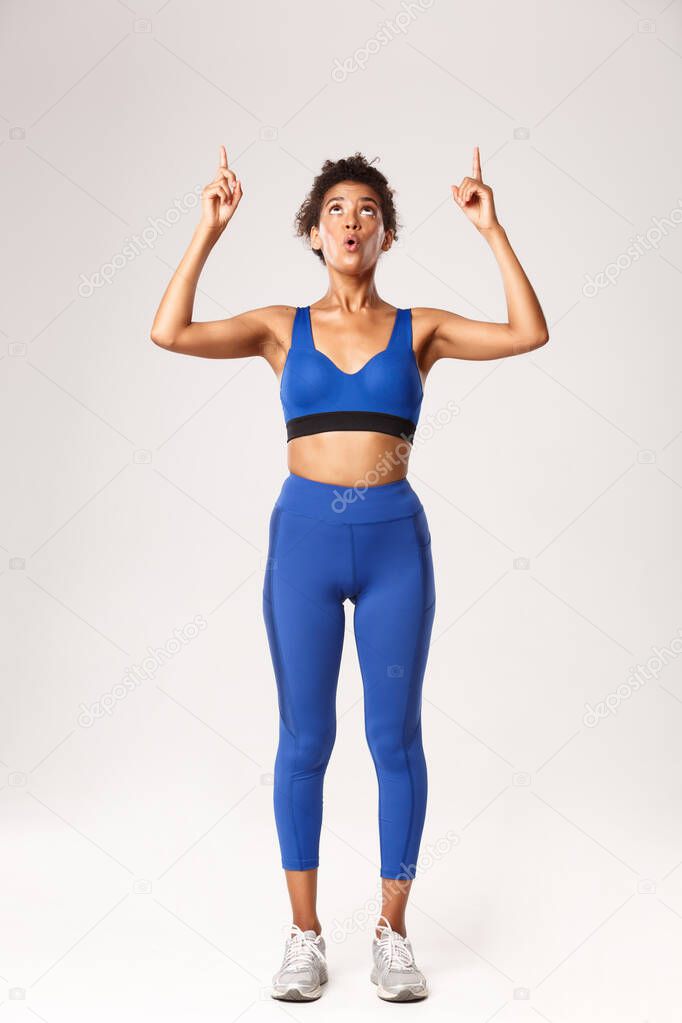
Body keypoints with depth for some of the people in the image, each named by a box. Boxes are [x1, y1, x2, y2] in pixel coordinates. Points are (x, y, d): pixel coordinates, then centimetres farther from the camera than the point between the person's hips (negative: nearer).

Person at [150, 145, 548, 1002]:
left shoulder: (418, 329, 6)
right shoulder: (284, 327, 6)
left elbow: (529, 332, -7)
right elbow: (170, 332, -7)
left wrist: (491, 230, -7)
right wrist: (209, 230, -6)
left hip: (394, 538, 0)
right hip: (304, 535, 0)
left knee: (395, 737, 6)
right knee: (305, 739, 6)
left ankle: (392, 932, 21)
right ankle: (305, 934, 20)